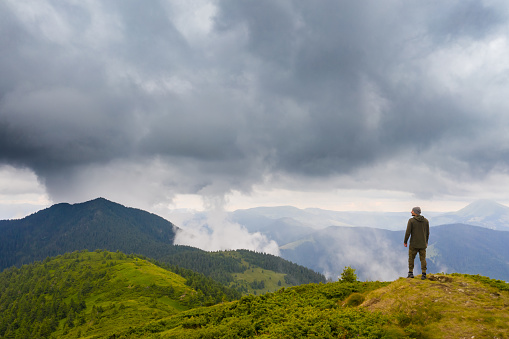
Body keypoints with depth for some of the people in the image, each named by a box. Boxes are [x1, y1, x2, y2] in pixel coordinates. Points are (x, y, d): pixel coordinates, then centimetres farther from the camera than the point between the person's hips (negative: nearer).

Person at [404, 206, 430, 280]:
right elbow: (427, 233, 8)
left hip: (414, 244, -3)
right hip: (423, 244, 3)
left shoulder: (411, 220, -11)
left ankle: (410, 273, 8)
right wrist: (426, 242, 21)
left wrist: (405, 241, 0)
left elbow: (408, 232, -12)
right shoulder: (426, 220, 2)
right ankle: (423, 274, 6)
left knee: (411, 258, 9)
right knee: (423, 259, 9)